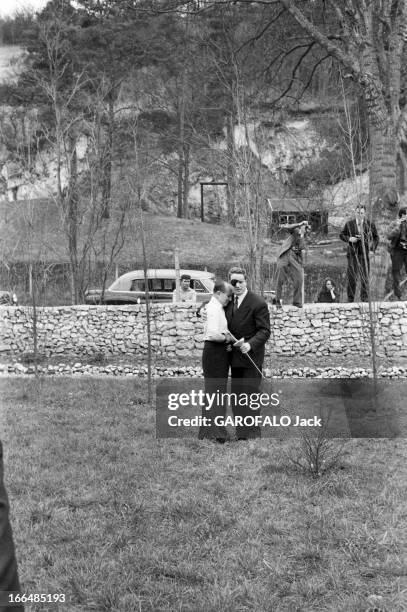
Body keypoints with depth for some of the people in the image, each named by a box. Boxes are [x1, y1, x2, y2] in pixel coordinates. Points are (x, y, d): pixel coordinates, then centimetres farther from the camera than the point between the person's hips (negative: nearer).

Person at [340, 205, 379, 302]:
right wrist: (349, 239, -12)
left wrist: (372, 248, -6)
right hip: (353, 253, -1)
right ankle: (350, 299, 9)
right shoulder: (349, 224, 0)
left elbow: (376, 237, 11)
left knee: (365, 277, 6)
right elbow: (341, 235, 8)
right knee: (352, 277, 0)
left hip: (365, 254, 1)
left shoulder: (370, 224, 1)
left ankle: (364, 299, 17)